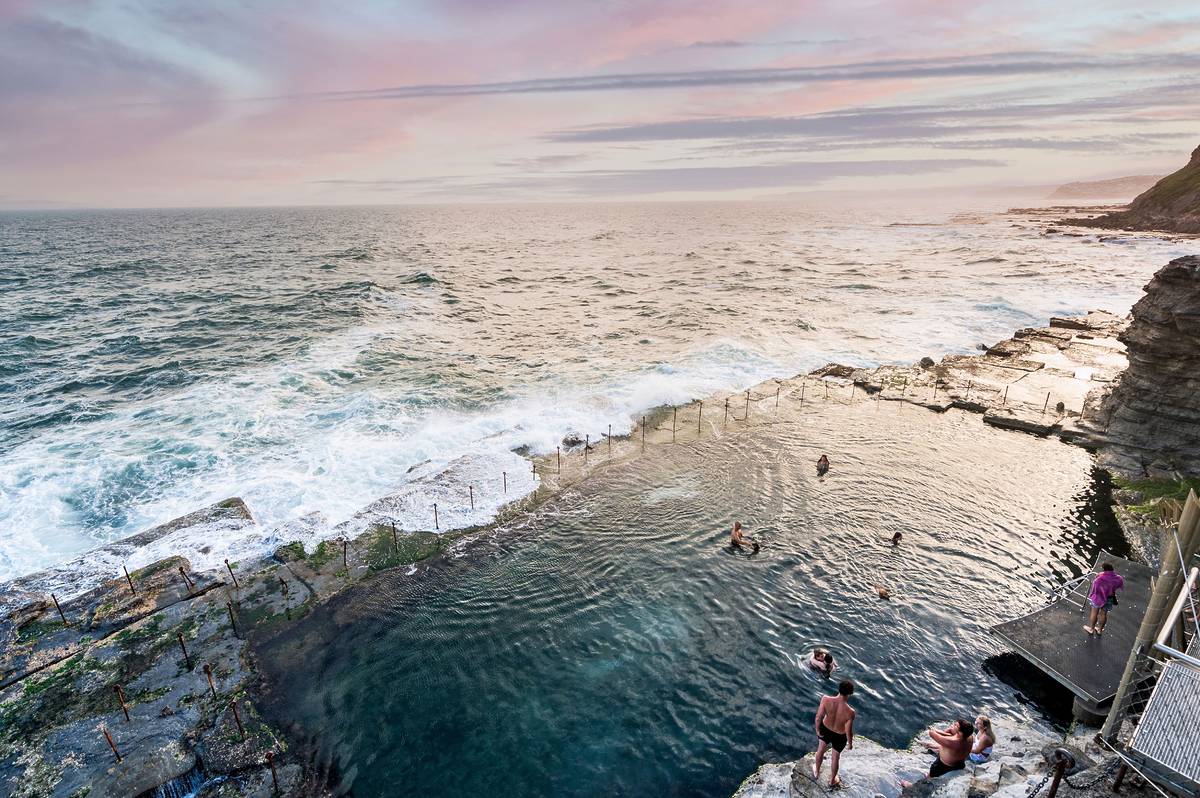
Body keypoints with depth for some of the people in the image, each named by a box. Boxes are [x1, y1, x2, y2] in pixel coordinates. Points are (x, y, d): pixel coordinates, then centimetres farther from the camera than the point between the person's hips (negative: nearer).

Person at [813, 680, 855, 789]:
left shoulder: (825, 699, -35)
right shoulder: (850, 712, -39)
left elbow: (818, 717, -22)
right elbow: (848, 732, -22)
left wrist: (817, 730, -1)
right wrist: (850, 743, 0)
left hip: (825, 729, 2)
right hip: (840, 736, -2)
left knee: (821, 749, 32)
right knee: (836, 756, 29)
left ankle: (816, 772, 58)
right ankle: (832, 780, 55)